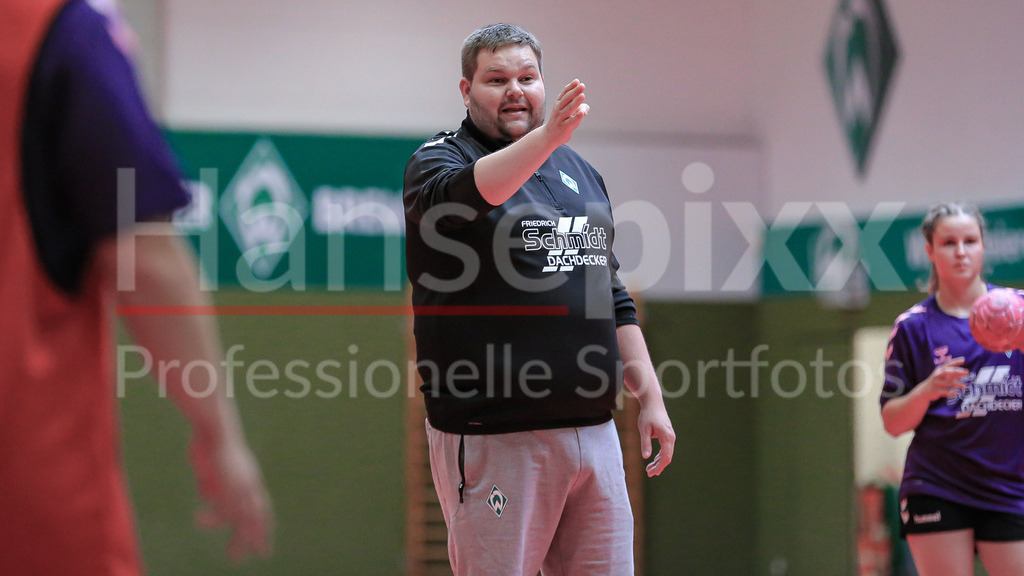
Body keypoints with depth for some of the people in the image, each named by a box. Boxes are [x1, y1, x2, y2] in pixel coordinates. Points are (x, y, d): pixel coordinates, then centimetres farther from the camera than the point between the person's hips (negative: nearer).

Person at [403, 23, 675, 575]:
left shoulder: (581, 171, 19)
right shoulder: (437, 160, 0)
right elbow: (461, 195, -26)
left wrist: (649, 397, 15)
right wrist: (546, 136, -41)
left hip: (593, 430, 6)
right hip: (491, 440, -6)